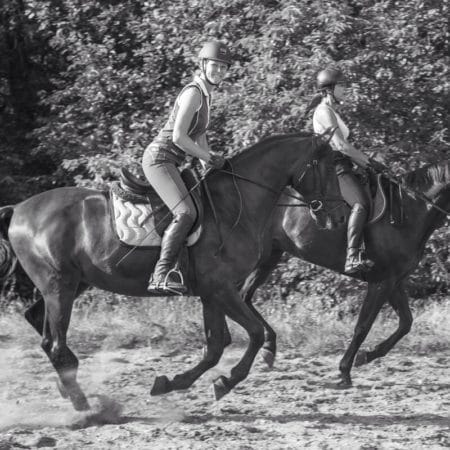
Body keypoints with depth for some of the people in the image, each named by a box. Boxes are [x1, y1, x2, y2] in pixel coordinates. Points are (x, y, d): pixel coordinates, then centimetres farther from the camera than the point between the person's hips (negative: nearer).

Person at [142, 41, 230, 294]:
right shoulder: (193, 92, -13)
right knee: (186, 213, -27)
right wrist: (209, 158, -12)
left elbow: (199, 138, 24)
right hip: (160, 159, -10)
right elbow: (178, 136, -21)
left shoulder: (206, 95, 17)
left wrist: (213, 160, 9)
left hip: (169, 164, 10)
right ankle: (161, 275, -33)